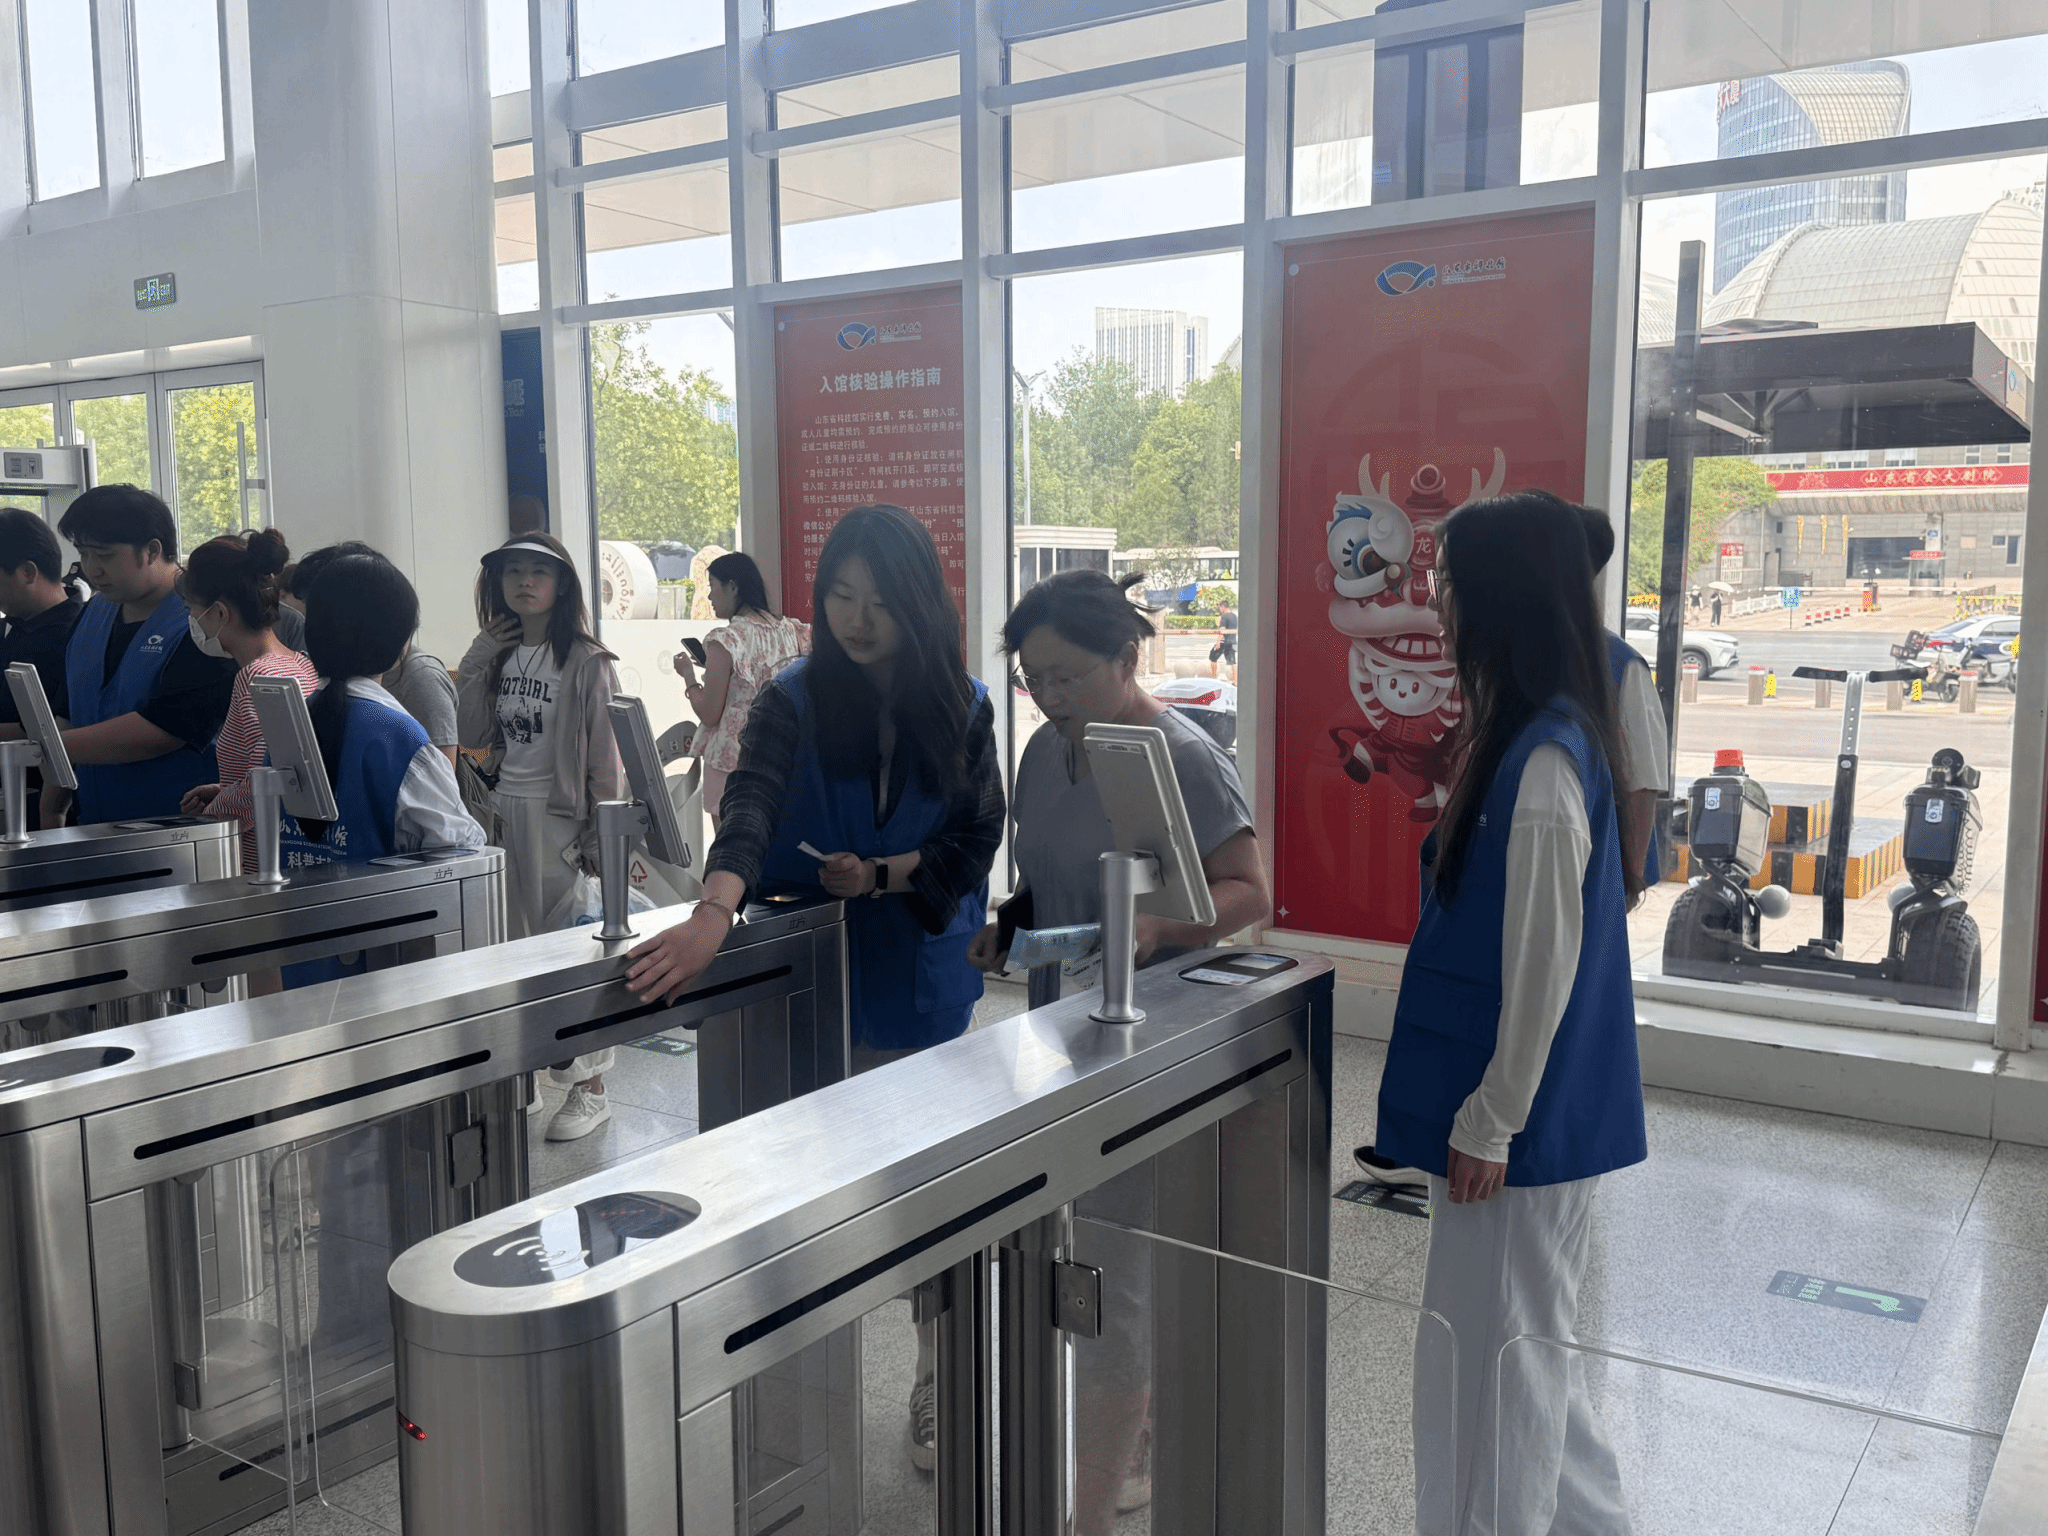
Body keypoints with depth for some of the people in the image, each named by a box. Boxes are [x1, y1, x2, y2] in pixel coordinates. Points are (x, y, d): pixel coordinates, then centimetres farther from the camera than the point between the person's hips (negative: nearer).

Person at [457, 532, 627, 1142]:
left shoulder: (586, 662, -7)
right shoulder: (499, 657, 12)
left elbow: (606, 758, -9)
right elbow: (473, 736, 8)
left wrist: (602, 837, -12)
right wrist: (477, 663, 2)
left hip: (561, 815, -6)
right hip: (506, 812, 6)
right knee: (516, 947, 8)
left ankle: (590, 1088, 6)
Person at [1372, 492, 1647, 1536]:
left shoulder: (1544, 761, -22)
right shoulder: (1537, 735, 8)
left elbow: (1543, 962, -21)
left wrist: (1490, 1123, -16)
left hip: (1522, 1113, -10)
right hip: (1530, 1108, 10)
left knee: (1489, 1350, 4)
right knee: (1518, 1339, 22)